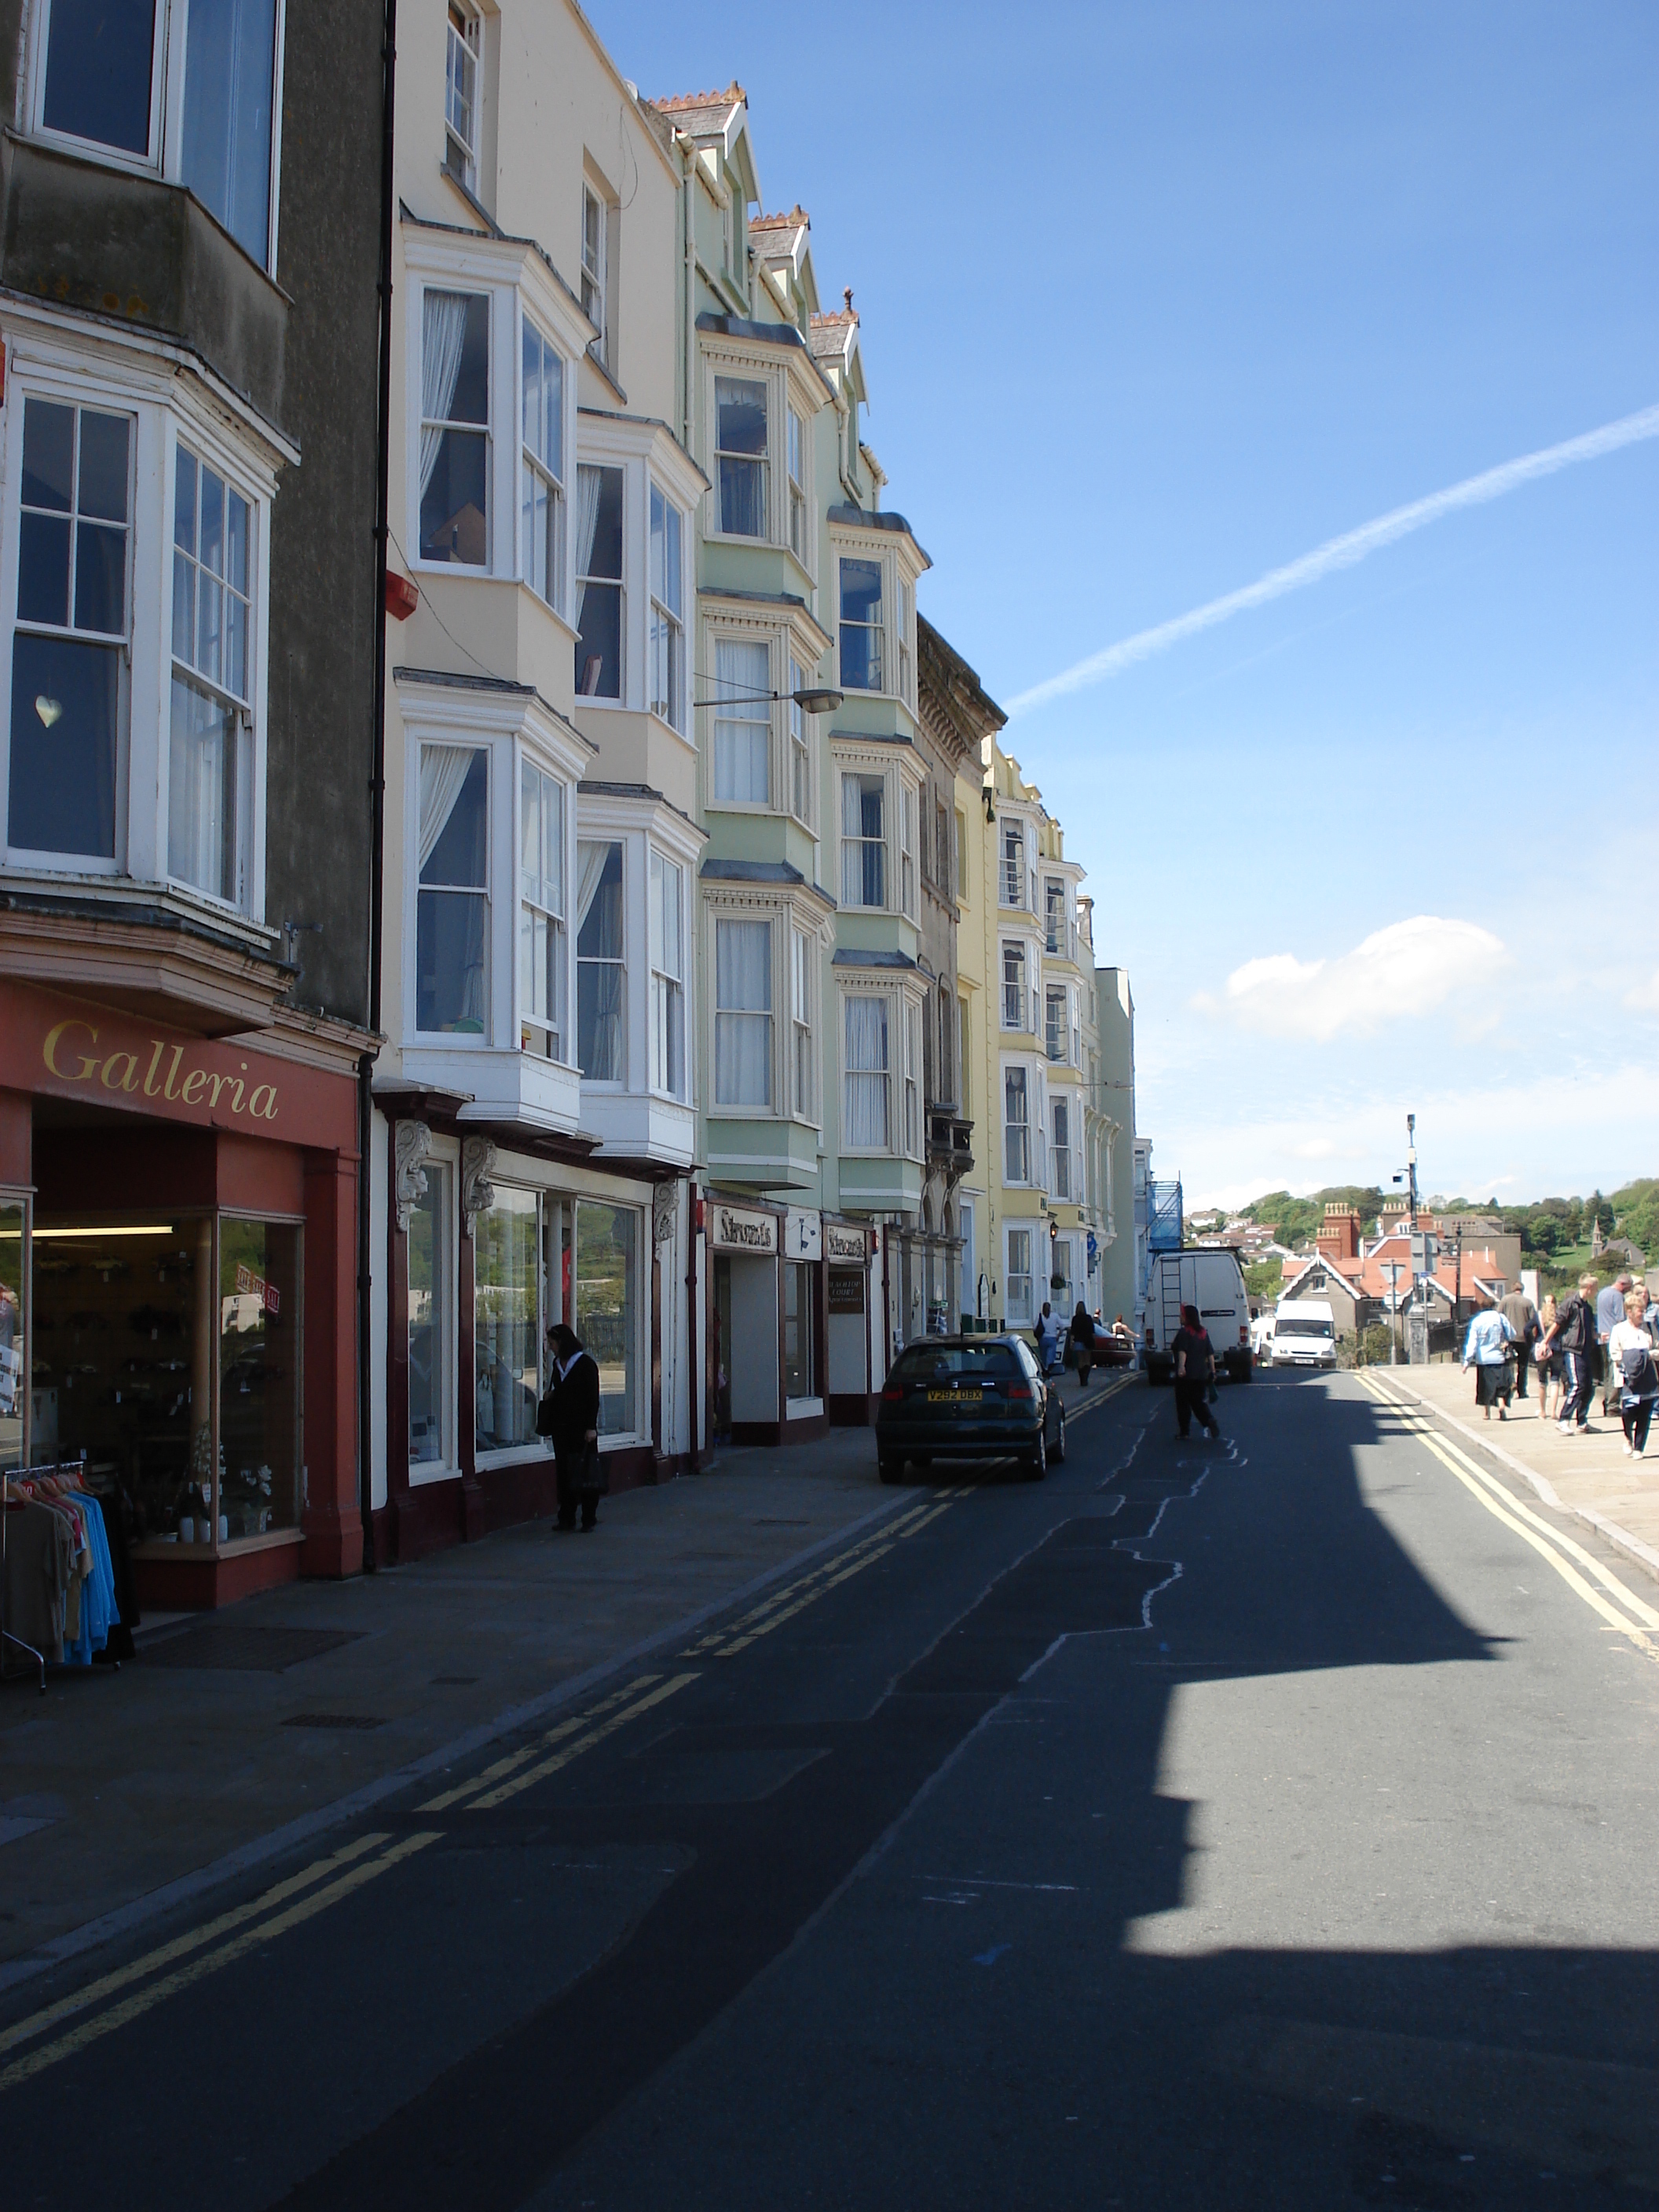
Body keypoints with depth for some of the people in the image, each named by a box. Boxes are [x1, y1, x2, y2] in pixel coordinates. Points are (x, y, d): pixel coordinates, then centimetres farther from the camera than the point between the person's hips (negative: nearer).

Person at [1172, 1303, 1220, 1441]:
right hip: (1201, 1375, 6)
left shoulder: (1184, 1332, -10)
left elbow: (1182, 1351, -25)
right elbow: (1210, 1353, 10)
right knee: (1199, 1402, 10)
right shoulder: (1203, 1332, 10)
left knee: (1183, 1403, 7)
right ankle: (1211, 1423, -13)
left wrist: (1181, 1366, -37)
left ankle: (1184, 1431, 11)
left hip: (1186, 1375, -6)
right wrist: (1212, 1370, 15)